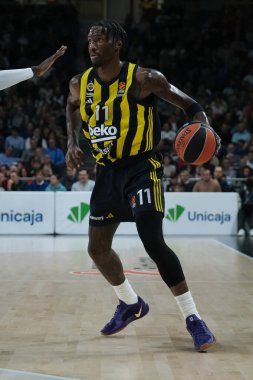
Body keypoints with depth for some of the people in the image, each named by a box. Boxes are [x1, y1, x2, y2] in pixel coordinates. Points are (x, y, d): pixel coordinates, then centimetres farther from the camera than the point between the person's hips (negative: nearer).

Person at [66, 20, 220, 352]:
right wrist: (72, 144, 7)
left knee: (153, 243, -19)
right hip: (107, 171, 6)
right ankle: (131, 304, 36)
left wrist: (204, 129, -27)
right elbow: (73, 109, 24)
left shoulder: (143, 79, -14)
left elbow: (190, 104, -6)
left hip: (141, 167, -6)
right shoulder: (80, 84, 1)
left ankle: (193, 319, -9)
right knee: (97, 248, 11)